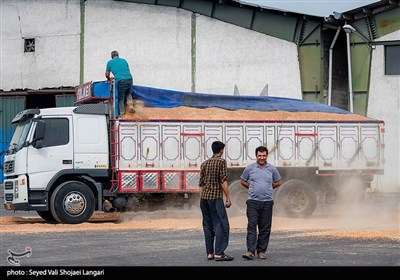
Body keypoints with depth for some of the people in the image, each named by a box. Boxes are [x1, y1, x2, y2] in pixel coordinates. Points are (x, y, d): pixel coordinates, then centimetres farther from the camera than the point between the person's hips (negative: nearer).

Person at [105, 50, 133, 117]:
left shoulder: (110, 62, 15)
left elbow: (107, 75, 21)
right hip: (129, 79, 3)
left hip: (120, 81, -3)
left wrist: (109, 79, 42)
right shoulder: (124, 60, 22)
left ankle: (121, 114, 7)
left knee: (121, 98, 8)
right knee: (128, 93, 27)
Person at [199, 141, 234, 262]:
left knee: (208, 225, 9)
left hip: (204, 197, 7)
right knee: (221, 225, -5)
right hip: (216, 197, -7)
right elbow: (223, 181, -11)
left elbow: (201, 184, 15)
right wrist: (228, 198, -8)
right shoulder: (221, 162, -4)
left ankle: (210, 253, 9)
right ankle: (219, 253, -11)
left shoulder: (204, 164, 15)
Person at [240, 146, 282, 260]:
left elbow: (278, 182, 17)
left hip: (267, 202, 2)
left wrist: (268, 188, 11)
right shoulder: (250, 168, 2)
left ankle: (261, 251, 12)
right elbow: (243, 181, 13)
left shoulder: (272, 169, 5)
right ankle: (250, 251, -16)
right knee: (251, 226, -10)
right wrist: (253, 188, 8)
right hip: (253, 201, -2)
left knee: (265, 228, 4)